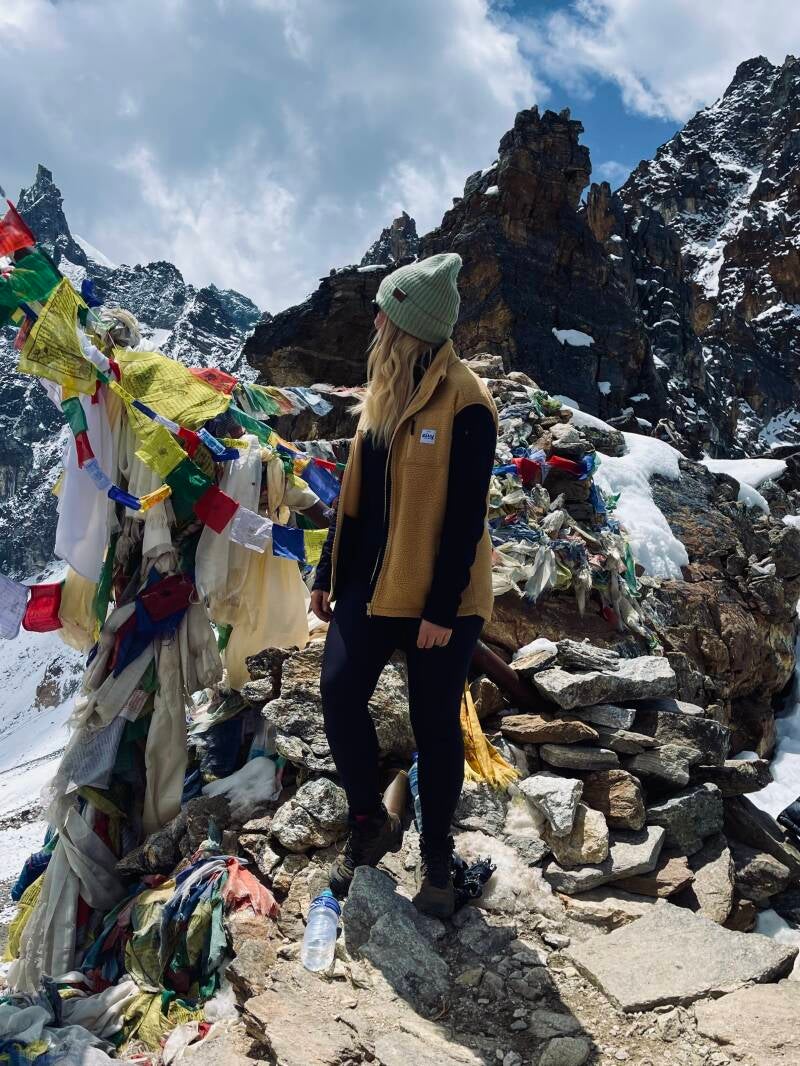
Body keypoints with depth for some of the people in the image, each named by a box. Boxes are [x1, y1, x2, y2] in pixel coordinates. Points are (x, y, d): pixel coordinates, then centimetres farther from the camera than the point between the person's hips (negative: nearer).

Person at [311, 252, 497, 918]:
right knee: (340, 696, -2)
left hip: (440, 599, -6)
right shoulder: (384, 392, 9)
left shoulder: (464, 405, -15)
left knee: (435, 726, 5)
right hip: (372, 586, 6)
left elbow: (466, 515, -16)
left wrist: (443, 608, -18)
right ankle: (371, 822, 23)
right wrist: (329, 574, 14)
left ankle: (437, 856, 26)